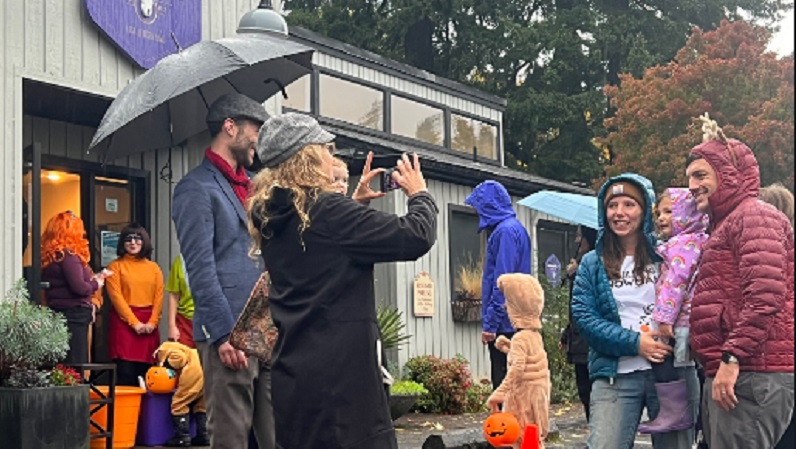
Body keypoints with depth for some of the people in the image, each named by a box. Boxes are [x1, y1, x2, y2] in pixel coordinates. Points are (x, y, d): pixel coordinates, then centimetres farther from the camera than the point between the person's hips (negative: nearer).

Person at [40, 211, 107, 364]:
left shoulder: (50, 256, 11)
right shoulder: (68, 255, -14)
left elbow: (63, 284, 11)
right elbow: (79, 287, -19)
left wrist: (92, 279, 13)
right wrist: (96, 284, -1)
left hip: (57, 313, 9)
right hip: (74, 316, -9)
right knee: (76, 368, -8)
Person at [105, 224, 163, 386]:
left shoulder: (153, 268, 15)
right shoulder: (115, 266, 5)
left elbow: (159, 297, 6)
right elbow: (116, 297, -4)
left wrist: (152, 322, -8)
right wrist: (135, 322, -12)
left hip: (149, 325, 3)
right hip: (124, 322, -3)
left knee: (145, 375, 2)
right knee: (125, 374, -9)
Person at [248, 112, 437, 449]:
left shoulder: (270, 219, 8)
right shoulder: (328, 211, -15)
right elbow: (416, 238, -15)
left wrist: (355, 201, 24)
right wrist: (419, 194, 3)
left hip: (292, 373, 8)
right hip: (343, 372, -8)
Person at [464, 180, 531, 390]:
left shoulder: (506, 231, -13)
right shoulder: (512, 228, 17)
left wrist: (490, 323, -17)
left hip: (506, 325, -10)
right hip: (515, 323, 10)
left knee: (503, 383, -7)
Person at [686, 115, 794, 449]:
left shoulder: (755, 216, -6)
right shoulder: (726, 224, 25)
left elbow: (766, 294, -20)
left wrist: (732, 357, -23)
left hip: (751, 375, -10)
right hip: (726, 375, 10)